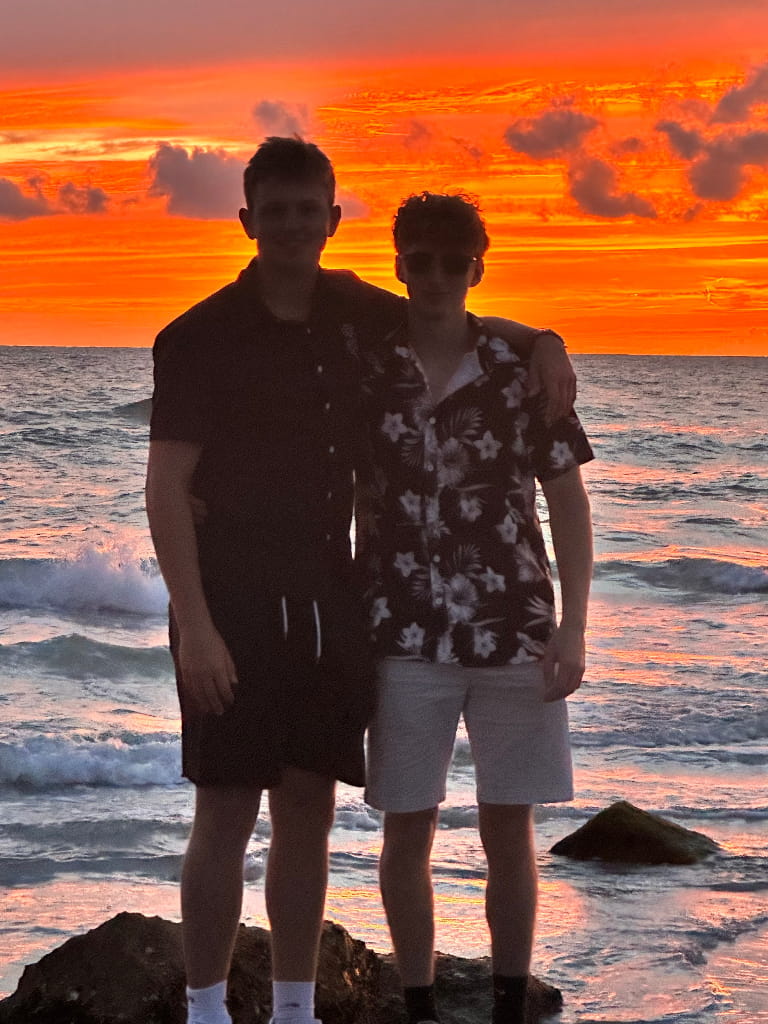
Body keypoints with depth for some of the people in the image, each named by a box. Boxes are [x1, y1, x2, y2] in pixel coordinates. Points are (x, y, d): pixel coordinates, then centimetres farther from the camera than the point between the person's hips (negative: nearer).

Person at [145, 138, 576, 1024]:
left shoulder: (354, 315, 8)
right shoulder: (200, 337, -7)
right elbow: (166, 487, -10)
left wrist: (541, 345, 4)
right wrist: (193, 622, -18)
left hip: (328, 601, 5)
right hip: (235, 603, -5)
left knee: (309, 810, 9)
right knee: (226, 815, -3)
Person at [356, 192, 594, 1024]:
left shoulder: (521, 371, 0)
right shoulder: (362, 371, 1)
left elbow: (568, 504, 2)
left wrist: (572, 628, -5)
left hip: (515, 634, 0)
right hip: (407, 638, 0)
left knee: (508, 831, 5)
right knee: (407, 831, 4)